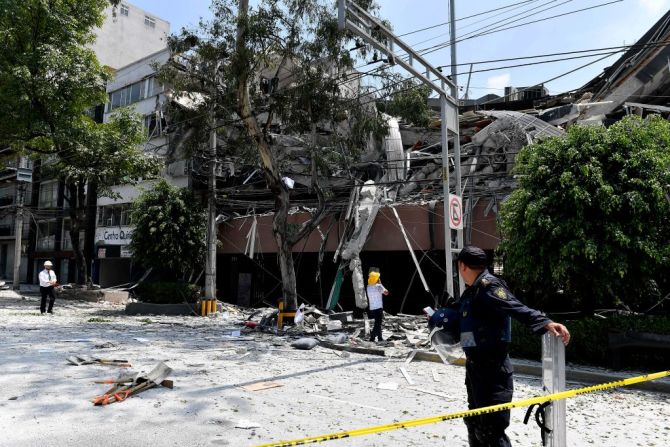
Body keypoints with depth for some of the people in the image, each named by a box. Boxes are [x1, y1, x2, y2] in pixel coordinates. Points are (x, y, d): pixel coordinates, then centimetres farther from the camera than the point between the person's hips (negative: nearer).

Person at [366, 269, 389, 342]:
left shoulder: (368, 287, 5)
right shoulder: (378, 286, -14)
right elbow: (386, 292, -5)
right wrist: (381, 284, 0)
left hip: (372, 308, 7)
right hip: (378, 308, -7)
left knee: (378, 323, 19)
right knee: (377, 324, -5)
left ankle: (380, 338, 27)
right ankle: (372, 338, -14)